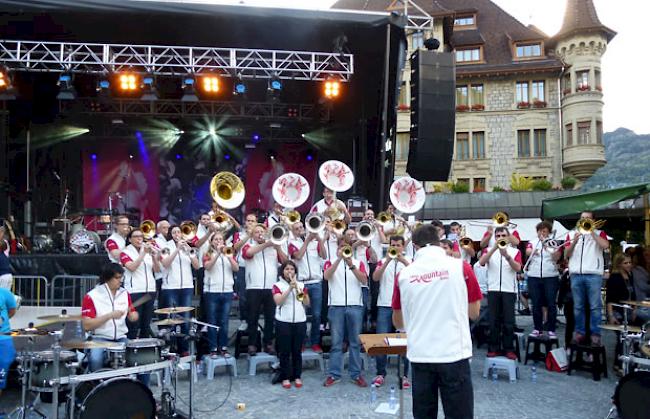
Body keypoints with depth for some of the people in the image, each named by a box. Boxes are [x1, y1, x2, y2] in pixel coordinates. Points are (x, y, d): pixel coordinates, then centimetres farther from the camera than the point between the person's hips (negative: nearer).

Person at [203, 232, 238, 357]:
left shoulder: (229, 254, 14)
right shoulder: (208, 254, 5)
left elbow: (236, 268, -2)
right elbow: (207, 266, -15)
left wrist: (228, 256, -15)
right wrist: (218, 253, -21)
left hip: (227, 291, 3)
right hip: (211, 291, -3)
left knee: (224, 322, 6)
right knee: (212, 321, 2)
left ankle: (223, 347, 14)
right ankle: (213, 348, 8)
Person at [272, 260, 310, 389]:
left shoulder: (301, 285, 12)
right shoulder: (277, 285, 3)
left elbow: (307, 303, 2)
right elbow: (278, 301, -13)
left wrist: (299, 289, -13)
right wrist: (289, 288, -19)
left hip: (300, 321, 3)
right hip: (283, 322, -2)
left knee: (297, 351, 6)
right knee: (285, 351, 1)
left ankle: (297, 376, 14)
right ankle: (285, 377, 8)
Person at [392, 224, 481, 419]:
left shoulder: (404, 274, 1)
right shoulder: (461, 266, -4)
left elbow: (398, 323, 12)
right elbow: (474, 313, 5)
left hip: (419, 356, 2)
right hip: (454, 354, -2)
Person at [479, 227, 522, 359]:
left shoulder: (515, 251, 6)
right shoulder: (489, 250, 9)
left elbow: (517, 268, -9)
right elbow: (481, 262, -11)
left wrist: (507, 255, -22)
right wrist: (494, 248, -19)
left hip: (509, 290, -1)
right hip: (493, 289, 1)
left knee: (509, 321, 0)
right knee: (494, 320, 4)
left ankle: (509, 349, 7)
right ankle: (493, 348, 11)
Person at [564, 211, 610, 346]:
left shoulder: (599, 233, 10)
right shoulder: (572, 234, 15)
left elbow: (605, 245, -11)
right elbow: (566, 255, 8)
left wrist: (592, 232, -7)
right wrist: (575, 241, -6)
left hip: (594, 274, -2)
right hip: (576, 274, 2)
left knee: (595, 306, -3)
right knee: (578, 306, 5)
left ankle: (595, 334, 1)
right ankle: (580, 332, 12)